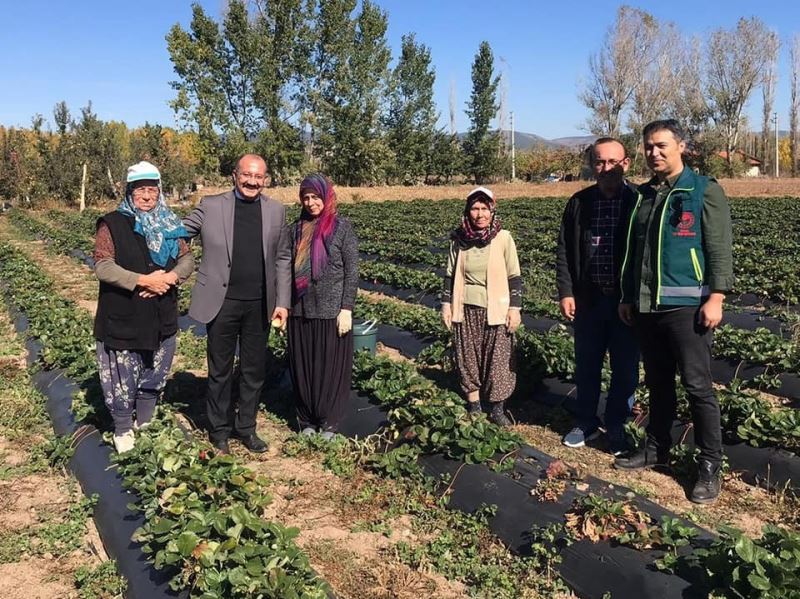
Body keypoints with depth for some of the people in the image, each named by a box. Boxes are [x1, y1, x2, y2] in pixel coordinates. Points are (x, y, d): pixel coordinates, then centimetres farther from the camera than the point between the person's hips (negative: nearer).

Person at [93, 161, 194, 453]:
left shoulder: (169, 225, 8)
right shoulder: (113, 224, -6)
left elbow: (187, 259, 6)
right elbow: (103, 267, -15)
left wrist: (170, 277, -14)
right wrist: (144, 280, -22)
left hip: (162, 317, 5)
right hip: (122, 318, -4)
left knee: (153, 377, 17)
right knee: (123, 380, 4)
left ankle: (145, 426, 35)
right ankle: (123, 431, 24)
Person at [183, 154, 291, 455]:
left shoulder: (276, 211, 4)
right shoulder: (211, 205, -2)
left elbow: (283, 259, 6)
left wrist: (283, 302, 1)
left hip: (259, 305, 2)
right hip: (222, 303, -2)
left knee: (254, 371, 12)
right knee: (220, 371, 10)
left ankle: (246, 427, 29)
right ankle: (219, 431, 26)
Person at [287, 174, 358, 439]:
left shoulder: (342, 227, -3)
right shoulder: (297, 228, 8)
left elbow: (352, 271, -5)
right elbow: (289, 269, 11)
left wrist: (346, 309, -10)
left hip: (331, 311, -4)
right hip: (300, 311, 4)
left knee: (331, 368, 3)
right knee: (302, 367, 9)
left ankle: (328, 423, 17)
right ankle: (307, 421, 23)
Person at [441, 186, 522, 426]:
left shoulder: (503, 238, -6)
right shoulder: (459, 239, 1)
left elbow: (514, 276, -3)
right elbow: (450, 274, 9)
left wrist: (515, 308, -6)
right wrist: (446, 304, 6)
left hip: (495, 309, -2)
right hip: (466, 309, 2)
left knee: (498, 359, 2)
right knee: (468, 357, 9)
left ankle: (497, 409, 15)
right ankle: (473, 406, 22)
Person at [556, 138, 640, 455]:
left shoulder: (640, 201, -5)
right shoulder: (579, 202, 3)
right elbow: (564, 251, 6)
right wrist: (566, 292, -2)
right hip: (588, 298, 2)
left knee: (625, 369, 8)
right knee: (586, 366, 13)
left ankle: (616, 427, 25)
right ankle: (585, 422, 30)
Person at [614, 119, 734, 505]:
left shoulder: (704, 191, -3)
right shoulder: (643, 195, 14)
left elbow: (719, 248, -8)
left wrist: (715, 297, -15)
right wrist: (627, 296, 16)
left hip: (686, 305, -6)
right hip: (646, 306, 6)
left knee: (697, 385, -2)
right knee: (657, 382, 15)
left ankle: (709, 465, 8)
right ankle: (656, 447, 28)